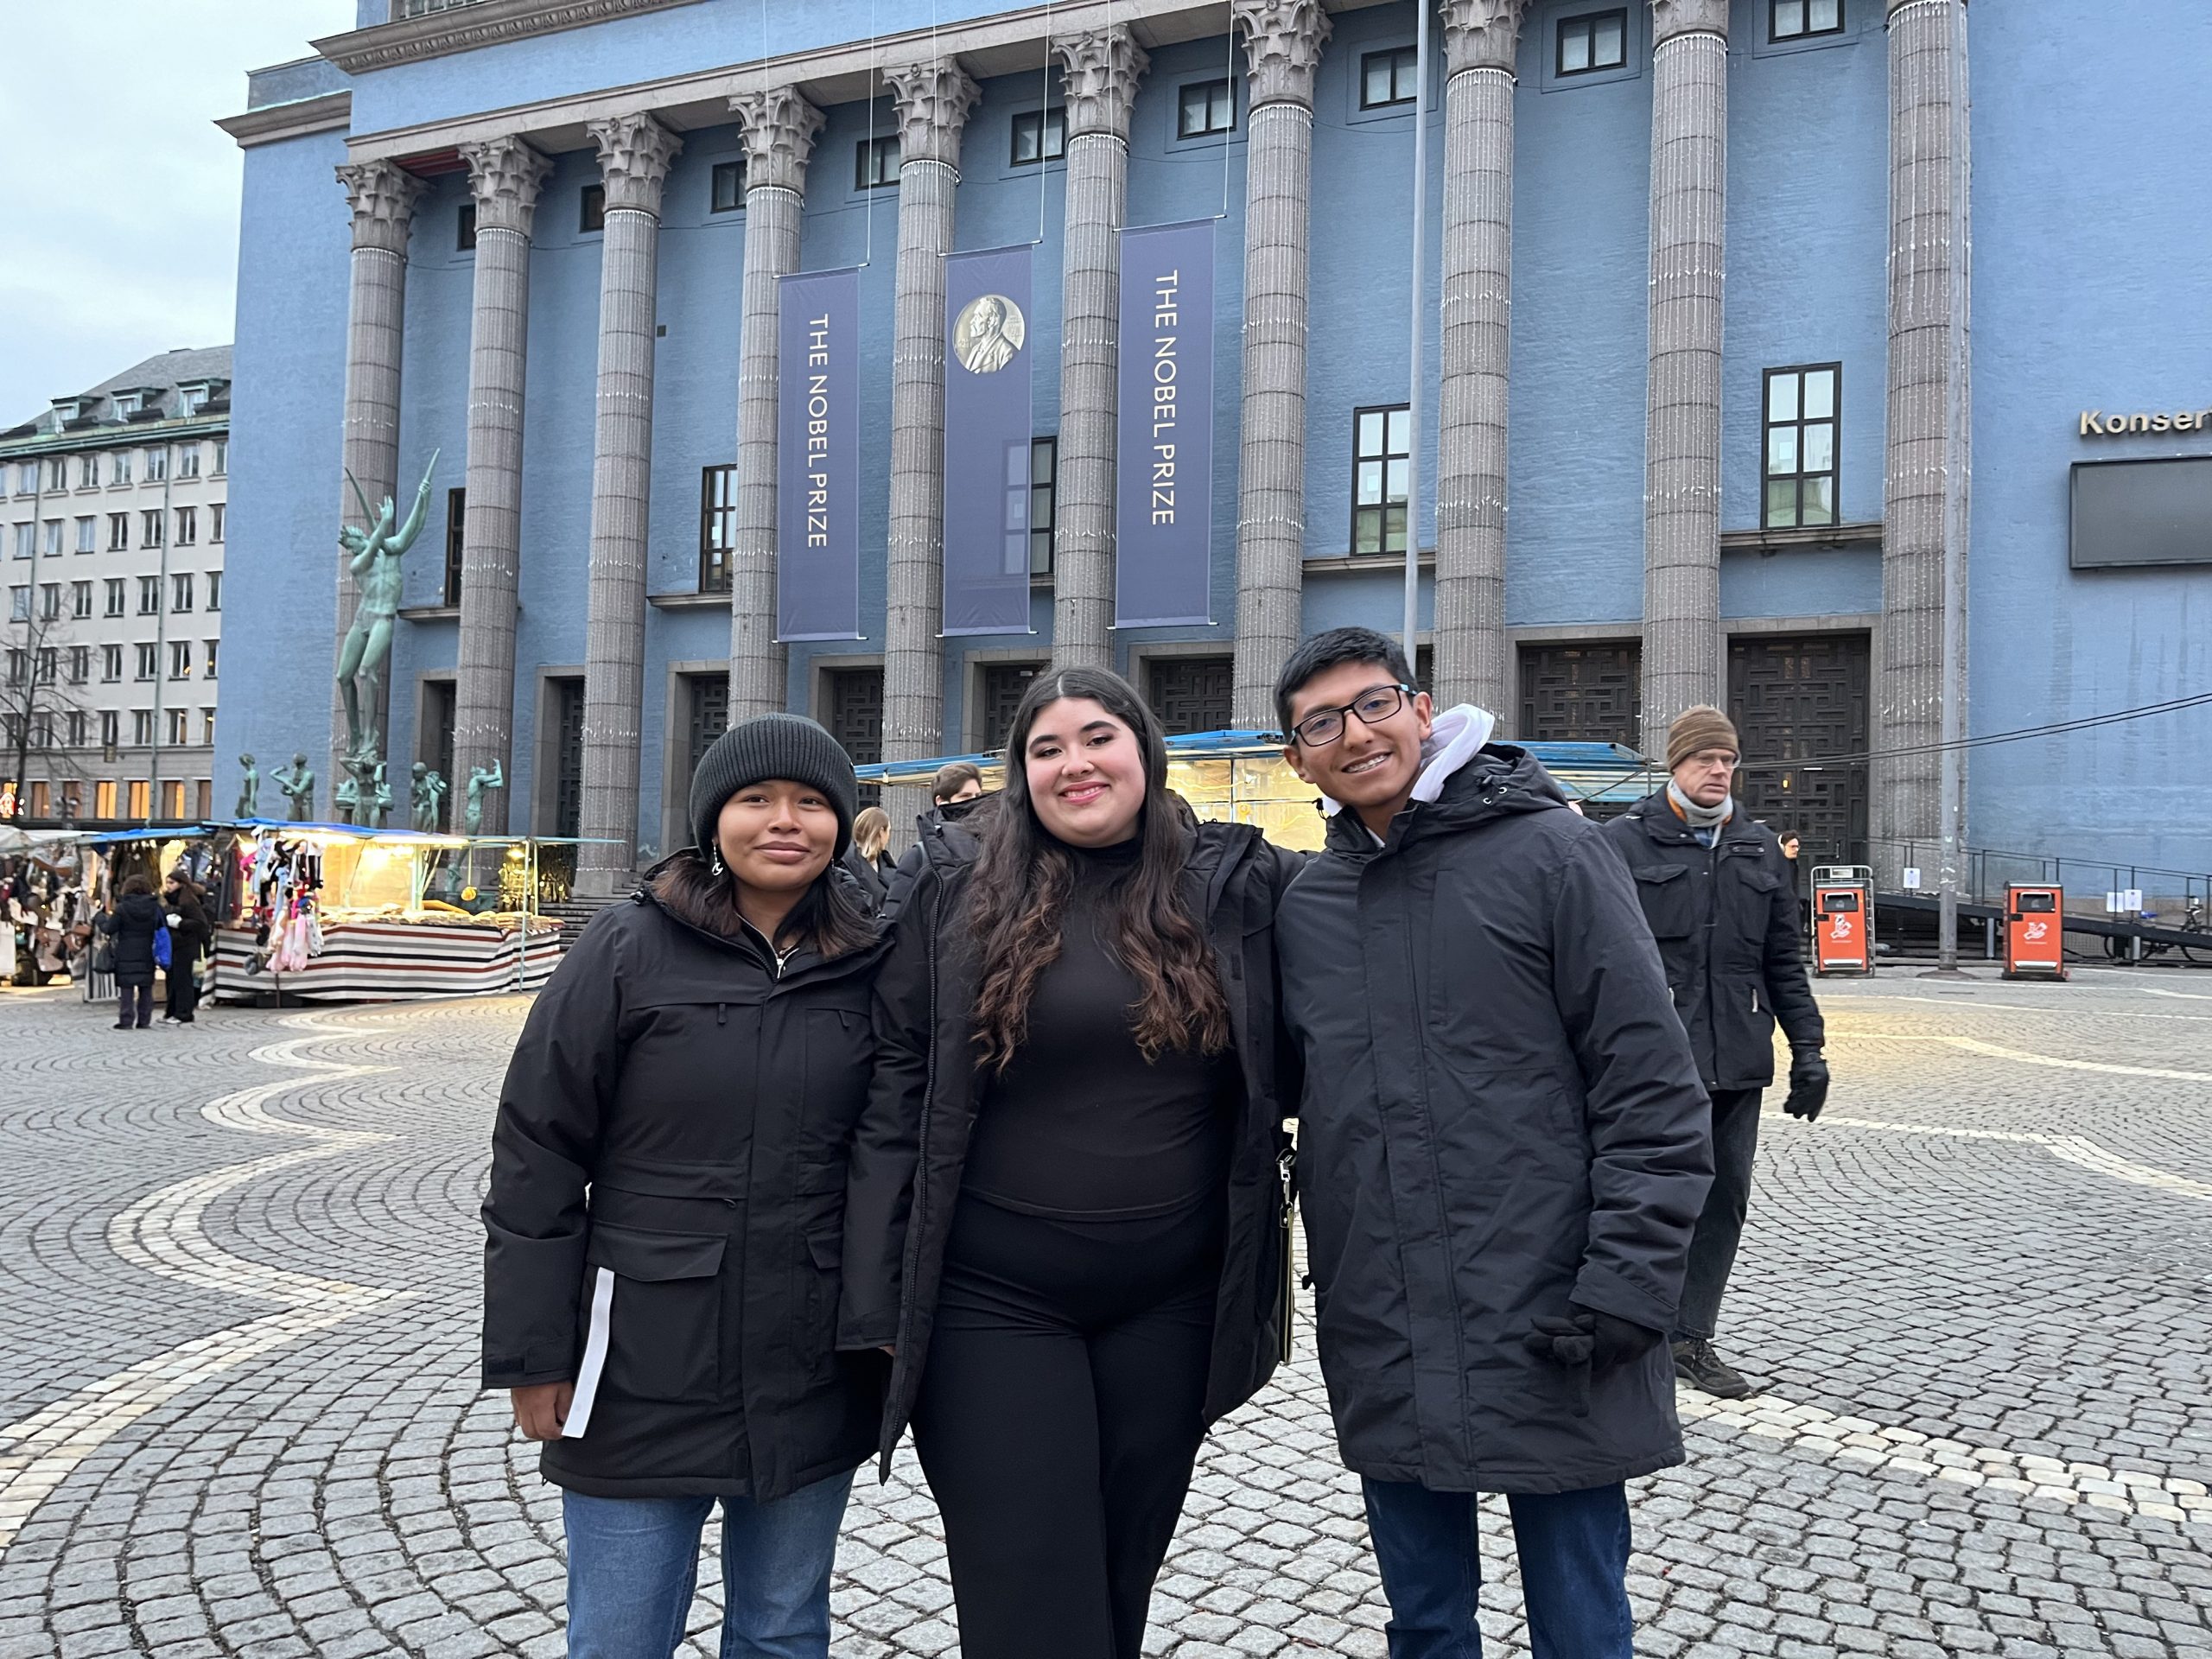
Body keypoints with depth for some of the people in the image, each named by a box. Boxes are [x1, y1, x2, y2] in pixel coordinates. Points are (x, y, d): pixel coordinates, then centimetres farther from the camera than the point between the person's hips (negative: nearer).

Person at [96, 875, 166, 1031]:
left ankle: (127, 1021, 0)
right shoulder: (154, 908, 0)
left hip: (126, 955, -3)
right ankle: (144, 1020, 11)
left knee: (127, 989, 2)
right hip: (147, 955, 3)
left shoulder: (122, 908, -10)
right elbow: (160, 928, 7)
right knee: (146, 989, 10)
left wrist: (100, 918, 12)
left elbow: (109, 929, -6)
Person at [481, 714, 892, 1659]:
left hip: (813, 1383, 3)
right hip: (644, 1377, -2)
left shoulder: (870, 969, 1)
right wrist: (533, 1355, -5)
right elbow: (537, 1157, -5)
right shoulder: (628, 950, -6)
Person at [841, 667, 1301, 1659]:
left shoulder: (1234, 885, 2)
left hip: (1169, 1306, 2)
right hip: (991, 1303, -2)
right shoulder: (955, 893, -2)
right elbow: (895, 1090, -2)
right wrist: (880, 1300, -6)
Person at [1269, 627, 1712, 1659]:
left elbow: (1650, 1088, -10)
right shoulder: (1303, 906, 7)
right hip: (1382, 1351, 4)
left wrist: (1626, 1287, -15)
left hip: (1550, 1340, -4)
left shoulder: (1546, 850, -7)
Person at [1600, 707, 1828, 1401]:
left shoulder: (1760, 848, 15)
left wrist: (1808, 1049, 13)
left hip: (1738, 1062, 5)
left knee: (1724, 1200, 10)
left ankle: (1690, 1336, 22)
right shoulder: (1626, 842, -1)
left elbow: (1784, 962, 18)